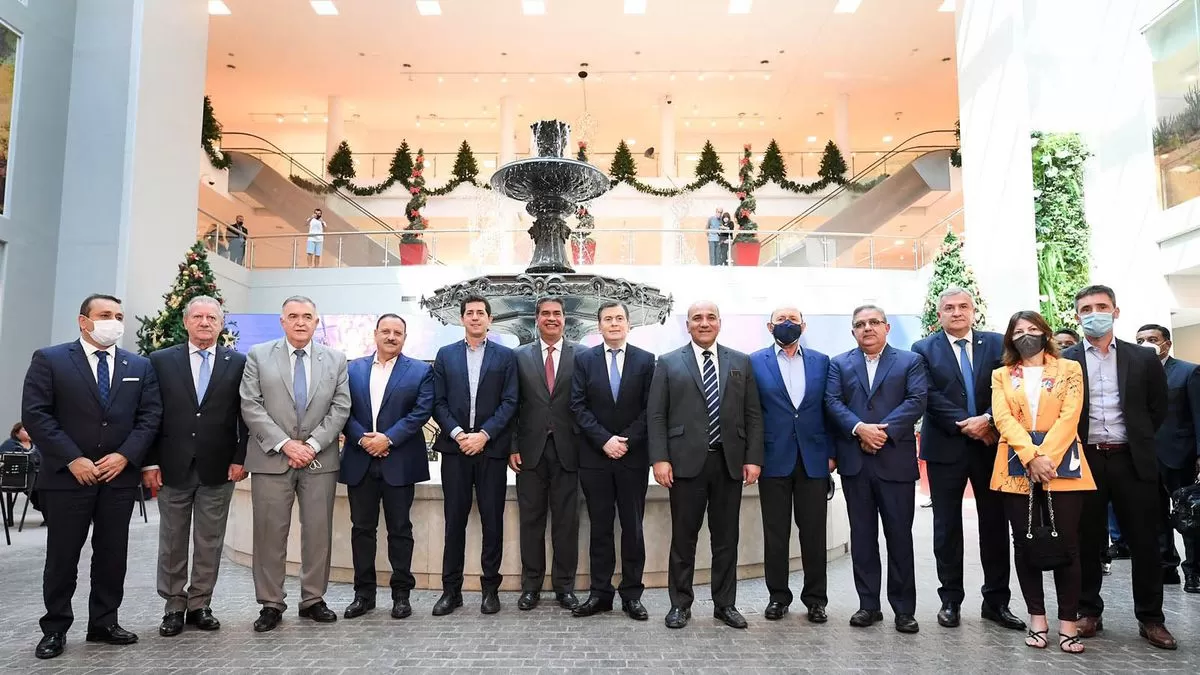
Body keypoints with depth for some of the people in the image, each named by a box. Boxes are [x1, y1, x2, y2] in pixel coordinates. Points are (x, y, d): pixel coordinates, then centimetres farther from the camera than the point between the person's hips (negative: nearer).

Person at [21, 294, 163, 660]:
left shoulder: (140, 366, 8)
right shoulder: (49, 359, -1)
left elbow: (150, 415, 4)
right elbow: (35, 414, -8)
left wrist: (125, 455, -9)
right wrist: (72, 459, -14)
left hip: (120, 476, 3)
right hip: (66, 476, -3)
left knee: (113, 555, 9)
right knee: (62, 556, 6)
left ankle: (104, 623, 22)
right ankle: (55, 629, 21)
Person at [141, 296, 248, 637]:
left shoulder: (238, 362, 2)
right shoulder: (161, 360, 3)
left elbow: (247, 415, 2)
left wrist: (241, 457, -4)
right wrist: (150, 462, -3)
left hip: (219, 468, 0)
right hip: (173, 466, 0)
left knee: (210, 543, 8)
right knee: (172, 542, 10)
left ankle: (200, 605, 20)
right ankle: (174, 606, 22)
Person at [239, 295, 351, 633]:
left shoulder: (335, 360, 7)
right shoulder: (258, 355, 3)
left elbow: (340, 408, 2)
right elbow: (251, 406, -4)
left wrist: (312, 444, -9)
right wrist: (284, 443, -13)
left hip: (320, 459, 1)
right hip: (271, 458, -1)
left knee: (318, 532, 6)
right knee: (270, 532, 4)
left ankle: (313, 599, 18)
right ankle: (271, 604, 16)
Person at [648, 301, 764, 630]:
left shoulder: (741, 363, 10)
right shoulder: (668, 363, 5)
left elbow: (753, 415, 8)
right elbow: (656, 415, 0)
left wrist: (753, 458, -1)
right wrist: (659, 458, -9)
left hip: (730, 462, 2)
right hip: (687, 462, -2)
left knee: (726, 538, 10)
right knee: (683, 537, 5)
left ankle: (725, 604, 22)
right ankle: (680, 604, 18)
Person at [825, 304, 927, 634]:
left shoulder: (910, 361, 7)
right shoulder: (839, 364, 12)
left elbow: (916, 401, -6)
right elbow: (833, 402, 0)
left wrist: (885, 431, -16)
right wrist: (860, 429, -16)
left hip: (896, 461, -2)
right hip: (855, 461, 2)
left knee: (900, 535, 2)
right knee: (862, 535, 8)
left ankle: (904, 609, 13)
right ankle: (868, 605, 16)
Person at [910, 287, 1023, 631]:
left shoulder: (997, 343, 6)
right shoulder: (924, 349, 1)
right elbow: (931, 397, -8)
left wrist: (988, 420, -17)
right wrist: (967, 426, -15)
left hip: (990, 444, 2)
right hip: (946, 447, -1)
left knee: (995, 524, 7)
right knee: (947, 526, 6)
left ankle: (996, 601, 20)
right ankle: (951, 600, 17)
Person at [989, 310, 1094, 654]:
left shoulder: (1069, 369, 8)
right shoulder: (1001, 376, 12)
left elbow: (1069, 417, -4)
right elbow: (1003, 419, -2)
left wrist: (1046, 457, -15)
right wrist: (1031, 457, -16)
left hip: (1061, 463, -1)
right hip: (1018, 466, 2)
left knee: (1066, 542, -2)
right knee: (1024, 543, 4)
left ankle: (1068, 622, 6)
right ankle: (1037, 617, 13)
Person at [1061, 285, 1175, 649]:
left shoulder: (1143, 359, 5)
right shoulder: (1064, 362, 1)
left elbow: (1158, 408, 13)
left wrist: (1138, 439, 10)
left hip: (1132, 460, 1)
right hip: (1084, 461, -1)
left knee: (1144, 541, 6)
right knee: (1087, 541, 7)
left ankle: (1150, 618, 19)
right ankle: (1089, 611, 19)